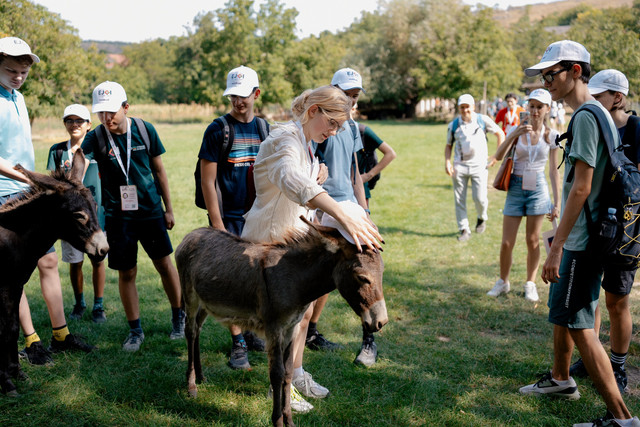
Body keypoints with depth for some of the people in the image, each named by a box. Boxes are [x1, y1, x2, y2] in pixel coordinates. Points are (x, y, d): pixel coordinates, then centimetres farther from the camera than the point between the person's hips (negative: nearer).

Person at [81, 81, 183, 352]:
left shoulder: (145, 130, -4)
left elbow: (158, 170, 4)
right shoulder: (95, 138, -8)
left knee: (164, 264, 7)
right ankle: (135, 330, 20)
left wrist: (168, 208, 7)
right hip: (118, 215, 0)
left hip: (151, 210, 1)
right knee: (126, 273, 5)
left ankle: (178, 316, 28)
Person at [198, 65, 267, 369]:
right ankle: (238, 343, 6)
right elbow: (208, 181, -7)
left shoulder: (264, 129, 8)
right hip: (229, 217, -4)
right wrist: (216, 223, -12)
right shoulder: (217, 130, -5)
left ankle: (249, 331, 24)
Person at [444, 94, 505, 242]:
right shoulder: (453, 125, 4)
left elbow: (500, 134, 8)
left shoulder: (483, 120, -1)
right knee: (459, 200, 1)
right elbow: (449, 145, 13)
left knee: (479, 198, -8)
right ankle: (464, 230, 13)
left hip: (479, 165, -2)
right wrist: (447, 162, -3)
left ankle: (482, 218, 25)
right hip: (459, 166, 2)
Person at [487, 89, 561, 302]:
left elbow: (554, 171, 2)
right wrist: (514, 135, -25)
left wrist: (557, 202, -1)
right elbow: (499, 156, -12)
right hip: (516, 188, 0)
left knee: (533, 240, 6)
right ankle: (503, 282, 21)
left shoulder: (551, 135, -1)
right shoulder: (517, 130, -1)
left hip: (538, 189, 0)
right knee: (507, 242, 1)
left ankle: (530, 284, 21)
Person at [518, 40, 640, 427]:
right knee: (560, 311, 22)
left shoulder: (586, 116, -17)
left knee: (578, 324, -8)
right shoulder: (597, 114, 14)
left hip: (582, 242, -10)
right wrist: (560, 236, 24)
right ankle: (560, 379, 40)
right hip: (581, 237, 10)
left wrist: (557, 247, -22)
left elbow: (581, 188, -23)